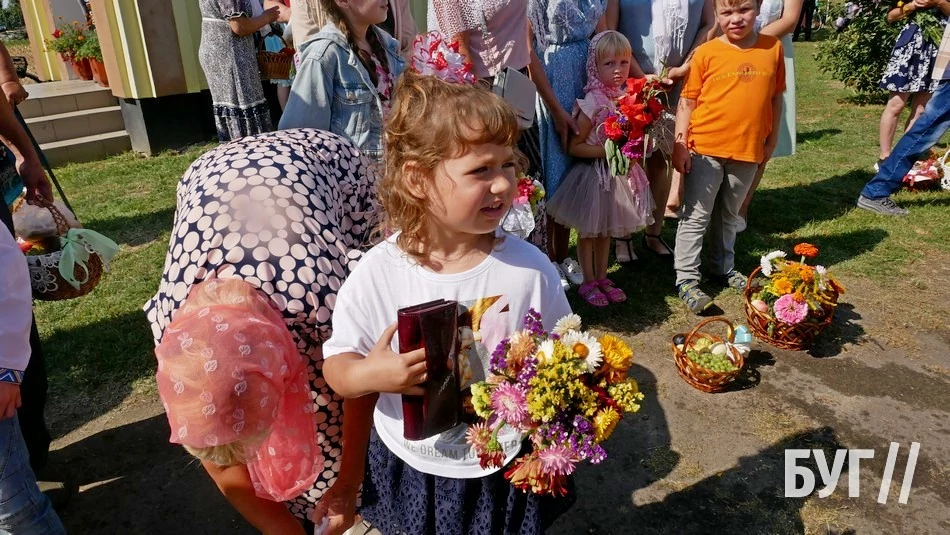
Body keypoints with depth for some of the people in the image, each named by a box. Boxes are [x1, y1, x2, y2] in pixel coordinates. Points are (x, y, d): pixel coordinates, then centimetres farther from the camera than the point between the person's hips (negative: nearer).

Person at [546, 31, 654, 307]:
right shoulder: (592, 103, -18)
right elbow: (575, 146, -17)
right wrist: (607, 152, -23)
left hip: (620, 173, 6)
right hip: (595, 174, -6)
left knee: (607, 229, 18)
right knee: (588, 230, 8)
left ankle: (602, 277, 33)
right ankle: (588, 282, 22)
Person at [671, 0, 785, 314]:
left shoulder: (773, 48, 3)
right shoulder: (707, 53, -6)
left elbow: (776, 97, 9)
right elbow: (687, 101, -5)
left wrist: (771, 139, 10)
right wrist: (680, 143, -9)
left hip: (748, 151, 3)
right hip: (705, 149, -3)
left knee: (729, 215, 19)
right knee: (696, 217, 1)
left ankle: (724, 268, 35)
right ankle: (686, 280, 7)